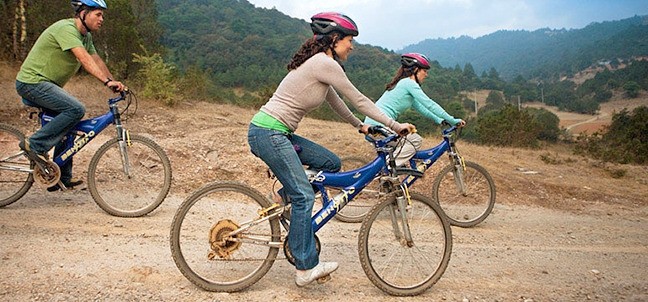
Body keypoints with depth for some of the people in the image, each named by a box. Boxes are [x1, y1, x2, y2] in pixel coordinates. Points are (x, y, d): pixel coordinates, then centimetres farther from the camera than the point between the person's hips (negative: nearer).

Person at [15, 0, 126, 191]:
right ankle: (34, 145, -16)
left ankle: (62, 179, 16)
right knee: (76, 110, -26)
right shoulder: (66, 29, -19)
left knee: (67, 127, 10)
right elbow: (84, 59, -32)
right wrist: (107, 81, -42)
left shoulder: (86, 36, 12)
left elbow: (97, 61, 9)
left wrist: (114, 84, -5)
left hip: (45, 85, 10)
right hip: (32, 82, -10)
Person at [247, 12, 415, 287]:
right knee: (303, 197, -11)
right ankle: (306, 269, -5)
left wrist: (360, 126, 33)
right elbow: (358, 100, -9)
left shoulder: (319, 63, 16)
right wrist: (394, 125, 0)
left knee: (331, 163, 9)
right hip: (268, 133, -10)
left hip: (279, 133, 10)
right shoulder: (325, 63, -13)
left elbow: (335, 101, 28)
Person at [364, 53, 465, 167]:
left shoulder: (402, 83, 21)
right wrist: (453, 121, -7)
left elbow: (420, 107, 26)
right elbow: (430, 105, -11)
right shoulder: (409, 83, -8)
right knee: (416, 140, -8)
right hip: (380, 125, -10)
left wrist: (439, 120, 22)